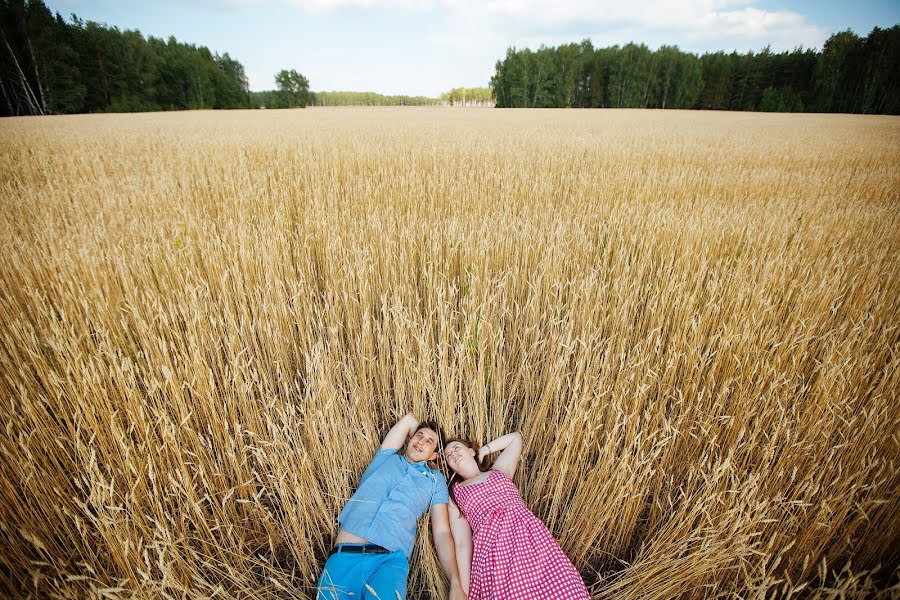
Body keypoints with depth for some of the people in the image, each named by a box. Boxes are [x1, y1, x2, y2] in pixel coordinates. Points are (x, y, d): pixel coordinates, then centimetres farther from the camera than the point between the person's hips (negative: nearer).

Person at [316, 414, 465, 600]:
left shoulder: (435, 480, 17)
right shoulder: (385, 458, 19)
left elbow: (442, 533, 9)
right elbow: (408, 420, 24)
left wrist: (456, 585, -2)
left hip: (390, 560, -1)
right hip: (344, 556, 1)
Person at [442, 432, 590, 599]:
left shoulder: (499, 471, 24)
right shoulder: (454, 493, 17)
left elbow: (515, 438, 34)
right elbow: (462, 544, 9)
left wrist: (483, 451, 31)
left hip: (532, 535, 2)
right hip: (493, 547, -2)